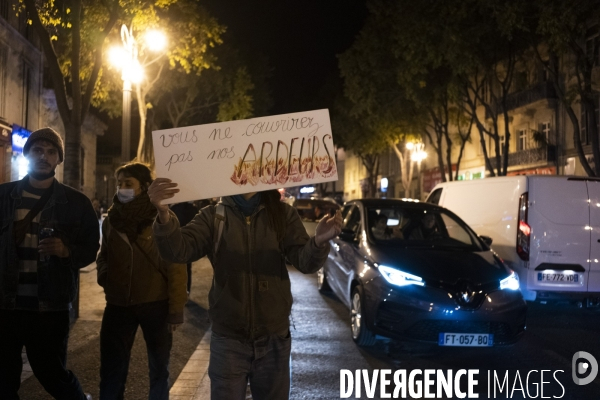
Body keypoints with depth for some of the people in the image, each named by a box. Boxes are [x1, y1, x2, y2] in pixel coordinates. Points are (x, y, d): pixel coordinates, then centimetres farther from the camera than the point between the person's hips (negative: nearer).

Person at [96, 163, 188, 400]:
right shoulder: (112, 219, 4)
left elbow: (176, 265, -9)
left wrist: (176, 308, -12)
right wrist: (104, 277, 0)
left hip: (156, 304, -3)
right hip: (118, 304, 3)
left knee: (159, 369, 14)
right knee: (111, 371, 7)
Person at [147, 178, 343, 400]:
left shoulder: (283, 213, -1)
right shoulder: (213, 216, -3)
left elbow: (304, 261, -9)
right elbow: (178, 250, -14)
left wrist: (318, 242, -32)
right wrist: (164, 215, -35)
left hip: (274, 338, 1)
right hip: (228, 339, -1)